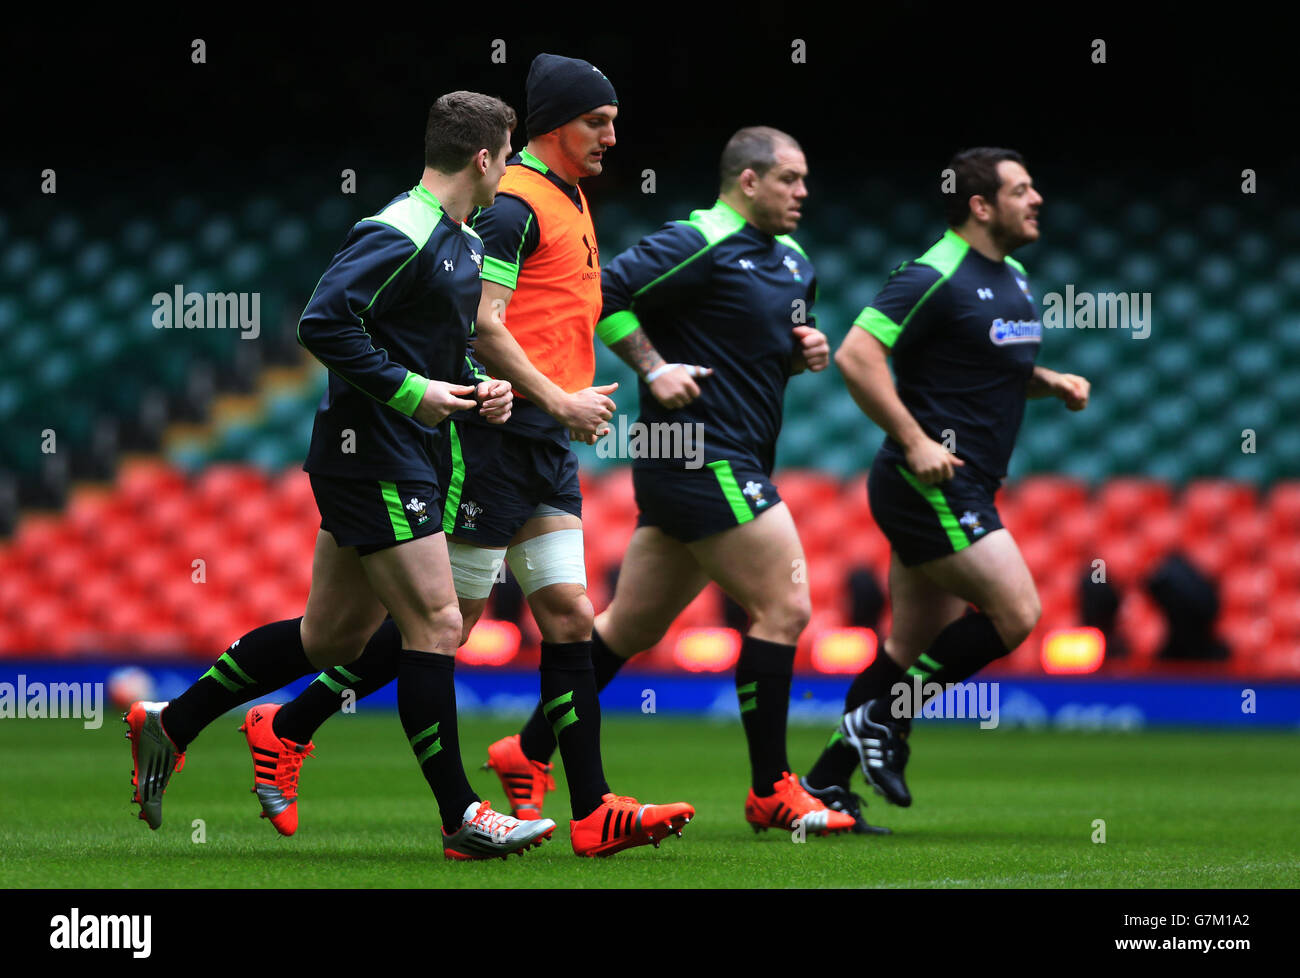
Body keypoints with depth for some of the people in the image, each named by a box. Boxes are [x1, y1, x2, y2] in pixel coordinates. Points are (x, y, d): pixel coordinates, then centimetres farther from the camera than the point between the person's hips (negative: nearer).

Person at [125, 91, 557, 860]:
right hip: (374, 457, -10)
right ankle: (461, 819, -4)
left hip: (406, 456, 10)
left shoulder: (465, 242, 15)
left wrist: (478, 390, 7)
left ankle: (170, 725, 22)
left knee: (332, 637, 13)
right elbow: (324, 323, -23)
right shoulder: (402, 234, -16)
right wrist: (411, 390, -21)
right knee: (435, 625, -9)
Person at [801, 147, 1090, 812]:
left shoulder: (1014, 279, 15)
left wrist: (1050, 382, 8)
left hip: (959, 493, 10)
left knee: (912, 646, 9)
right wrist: (915, 441, -22)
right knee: (1016, 612, -15)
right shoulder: (934, 278, -14)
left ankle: (823, 783, 13)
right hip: (930, 484, -10)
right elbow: (856, 355, -20)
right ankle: (882, 721, -5)